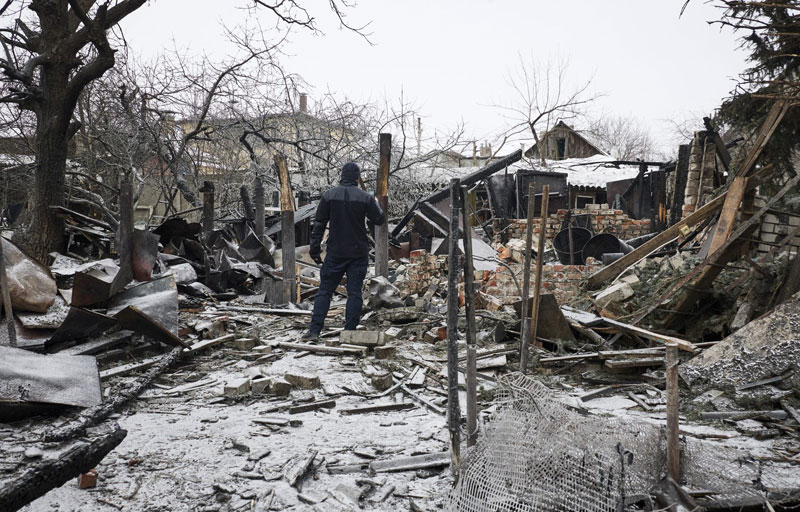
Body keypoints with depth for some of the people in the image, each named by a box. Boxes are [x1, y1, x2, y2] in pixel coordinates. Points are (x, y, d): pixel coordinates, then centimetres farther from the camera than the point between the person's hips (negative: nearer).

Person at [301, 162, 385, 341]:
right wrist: (376, 204, 25)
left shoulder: (329, 195, -1)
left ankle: (314, 331, 2)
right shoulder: (365, 198, -4)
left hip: (335, 253, 1)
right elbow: (379, 220, 6)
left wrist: (314, 248, 4)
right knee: (354, 293, 4)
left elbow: (319, 224, -1)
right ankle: (349, 332, 4)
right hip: (359, 253, 0)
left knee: (324, 291, 6)